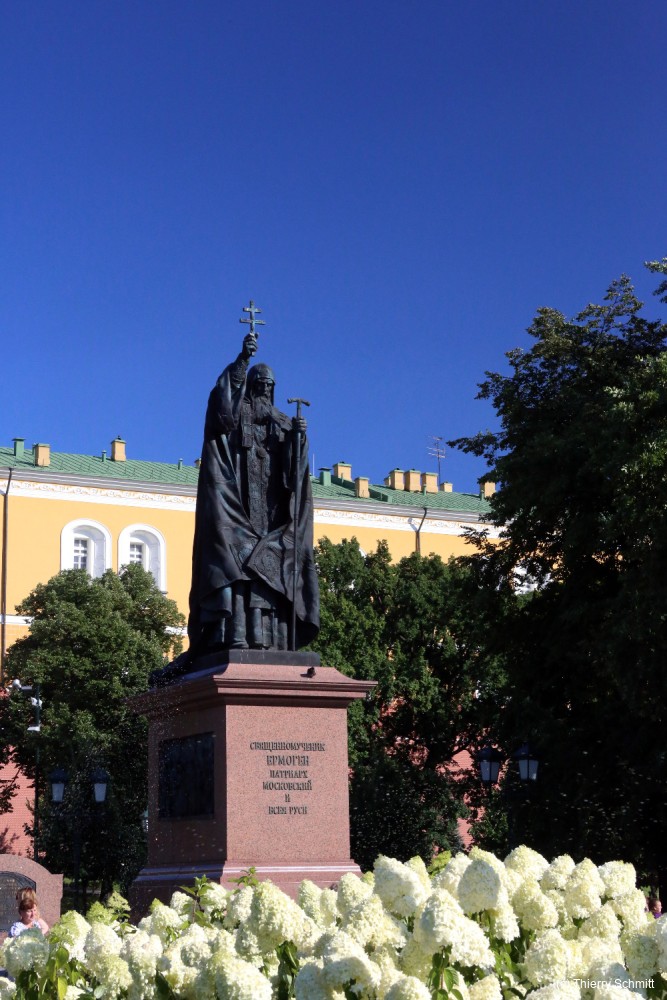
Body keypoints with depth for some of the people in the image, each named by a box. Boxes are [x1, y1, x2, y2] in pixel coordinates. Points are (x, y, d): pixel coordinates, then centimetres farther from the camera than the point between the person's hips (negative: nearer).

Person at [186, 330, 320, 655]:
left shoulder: (282, 423, 21)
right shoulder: (235, 413, 12)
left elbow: (295, 468, 10)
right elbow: (222, 408, -13)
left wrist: (298, 436, -11)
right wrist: (242, 360, -19)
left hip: (271, 507, 4)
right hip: (237, 501, -4)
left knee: (269, 567, -6)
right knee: (233, 560, -17)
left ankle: (264, 636, -11)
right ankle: (234, 634, -25)